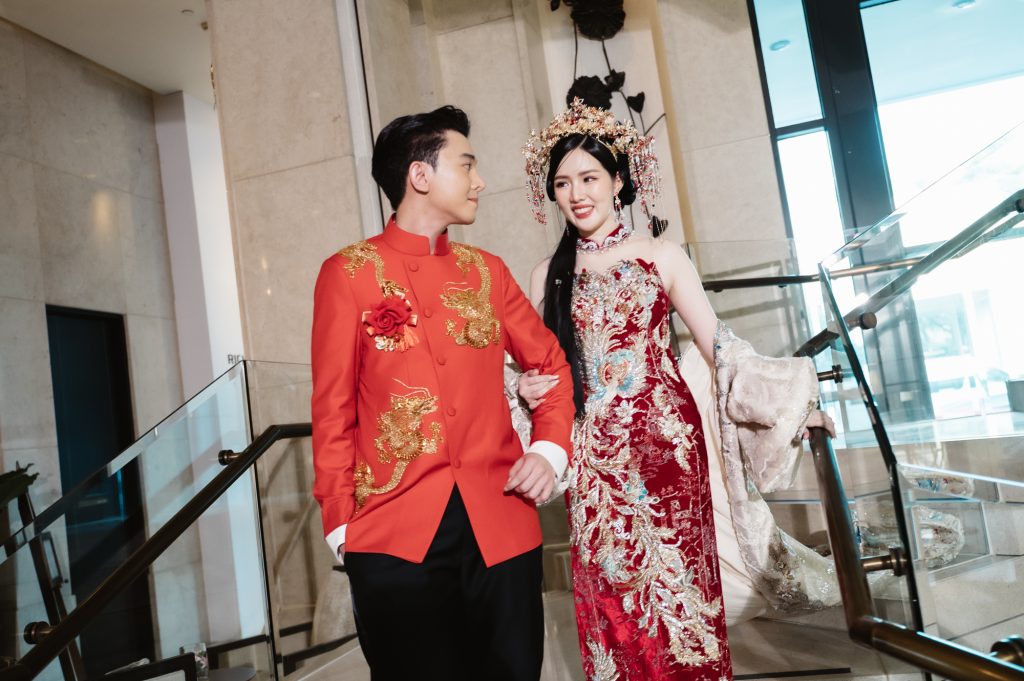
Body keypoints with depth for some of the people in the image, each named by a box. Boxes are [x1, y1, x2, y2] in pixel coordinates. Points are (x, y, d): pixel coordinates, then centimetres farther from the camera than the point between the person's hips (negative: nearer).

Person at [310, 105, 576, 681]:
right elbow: (333, 407, 1)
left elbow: (551, 363, 17)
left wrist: (550, 449, 2)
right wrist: (340, 520, -2)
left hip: (502, 525, 3)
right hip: (394, 534, -3)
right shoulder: (349, 272, 1)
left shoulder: (486, 270, 11)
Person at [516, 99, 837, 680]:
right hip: (593, 453, 2)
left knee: (676, 580, 2)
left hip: (664, 441, -2)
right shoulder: (550, 274, 9)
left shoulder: (660, 255, 2)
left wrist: (795, 394, -7)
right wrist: (528, 389, -6)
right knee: (611, 597, 8)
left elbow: (717, 343, 0)